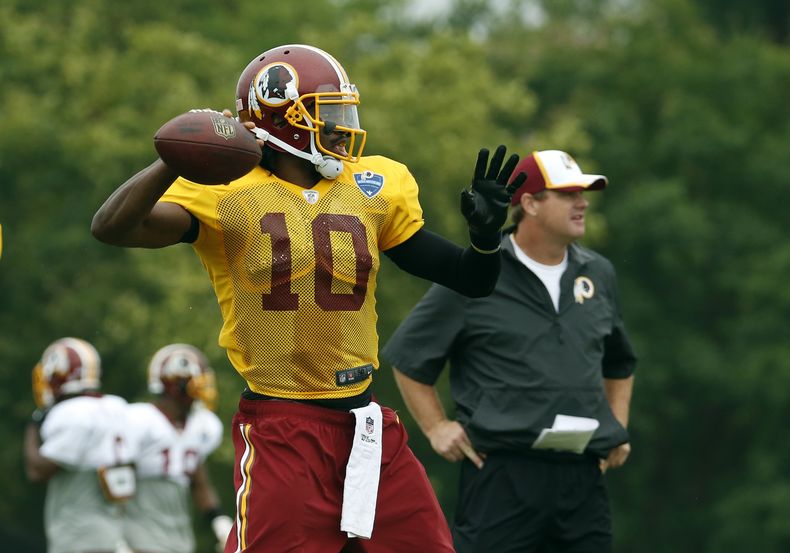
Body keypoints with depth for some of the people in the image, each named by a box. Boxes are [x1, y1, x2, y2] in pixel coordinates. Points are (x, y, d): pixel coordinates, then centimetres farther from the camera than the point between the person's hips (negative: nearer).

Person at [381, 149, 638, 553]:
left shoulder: (598, 275, 15)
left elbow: (619, 364, 31)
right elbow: (407, 355, 6)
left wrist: (618, 427, 19)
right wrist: (436, 426, 0)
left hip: (583, 475, 5)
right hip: (504, 474, -5)